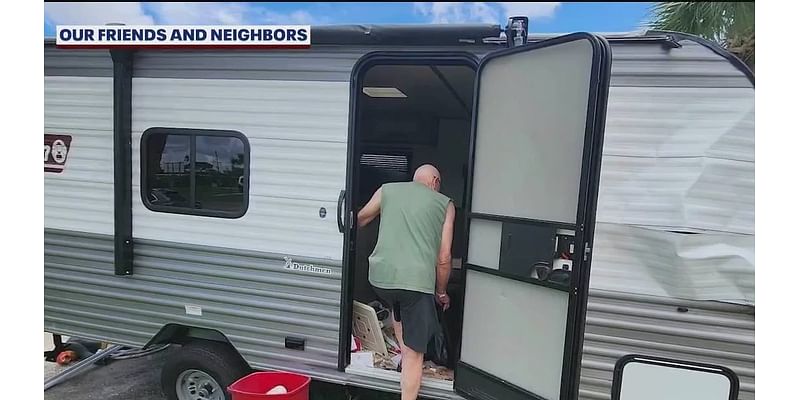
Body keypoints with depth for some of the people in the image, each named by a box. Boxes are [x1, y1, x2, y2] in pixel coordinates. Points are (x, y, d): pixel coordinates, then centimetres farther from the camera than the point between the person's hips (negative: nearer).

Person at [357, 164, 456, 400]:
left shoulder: (387, 190, 15)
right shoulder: (445, 204, 11)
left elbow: (359, 221, 27)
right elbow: (443, 258, 7)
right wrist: (441, 292, 21)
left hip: (380, 276, 3)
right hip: (417, 280, -3)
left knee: (398, 308, 37)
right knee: (415, 353, 10)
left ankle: (404, 356, 39)